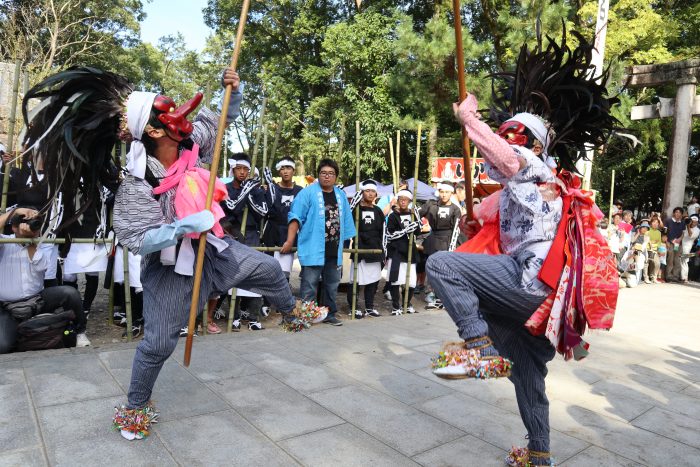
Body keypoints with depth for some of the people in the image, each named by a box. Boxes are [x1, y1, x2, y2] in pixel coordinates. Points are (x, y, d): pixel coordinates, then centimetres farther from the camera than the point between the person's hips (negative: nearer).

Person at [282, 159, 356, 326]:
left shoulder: (341, 196, 14)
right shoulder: (308, 192, -4)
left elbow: (346, 221, 19)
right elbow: (295, 217, -10)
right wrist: (290, 241, -18)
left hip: (334, 251, 6)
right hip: (313, 250, -6)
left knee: (332, 285, 15)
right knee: (309, 287, -2)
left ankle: (330, 314, 29)